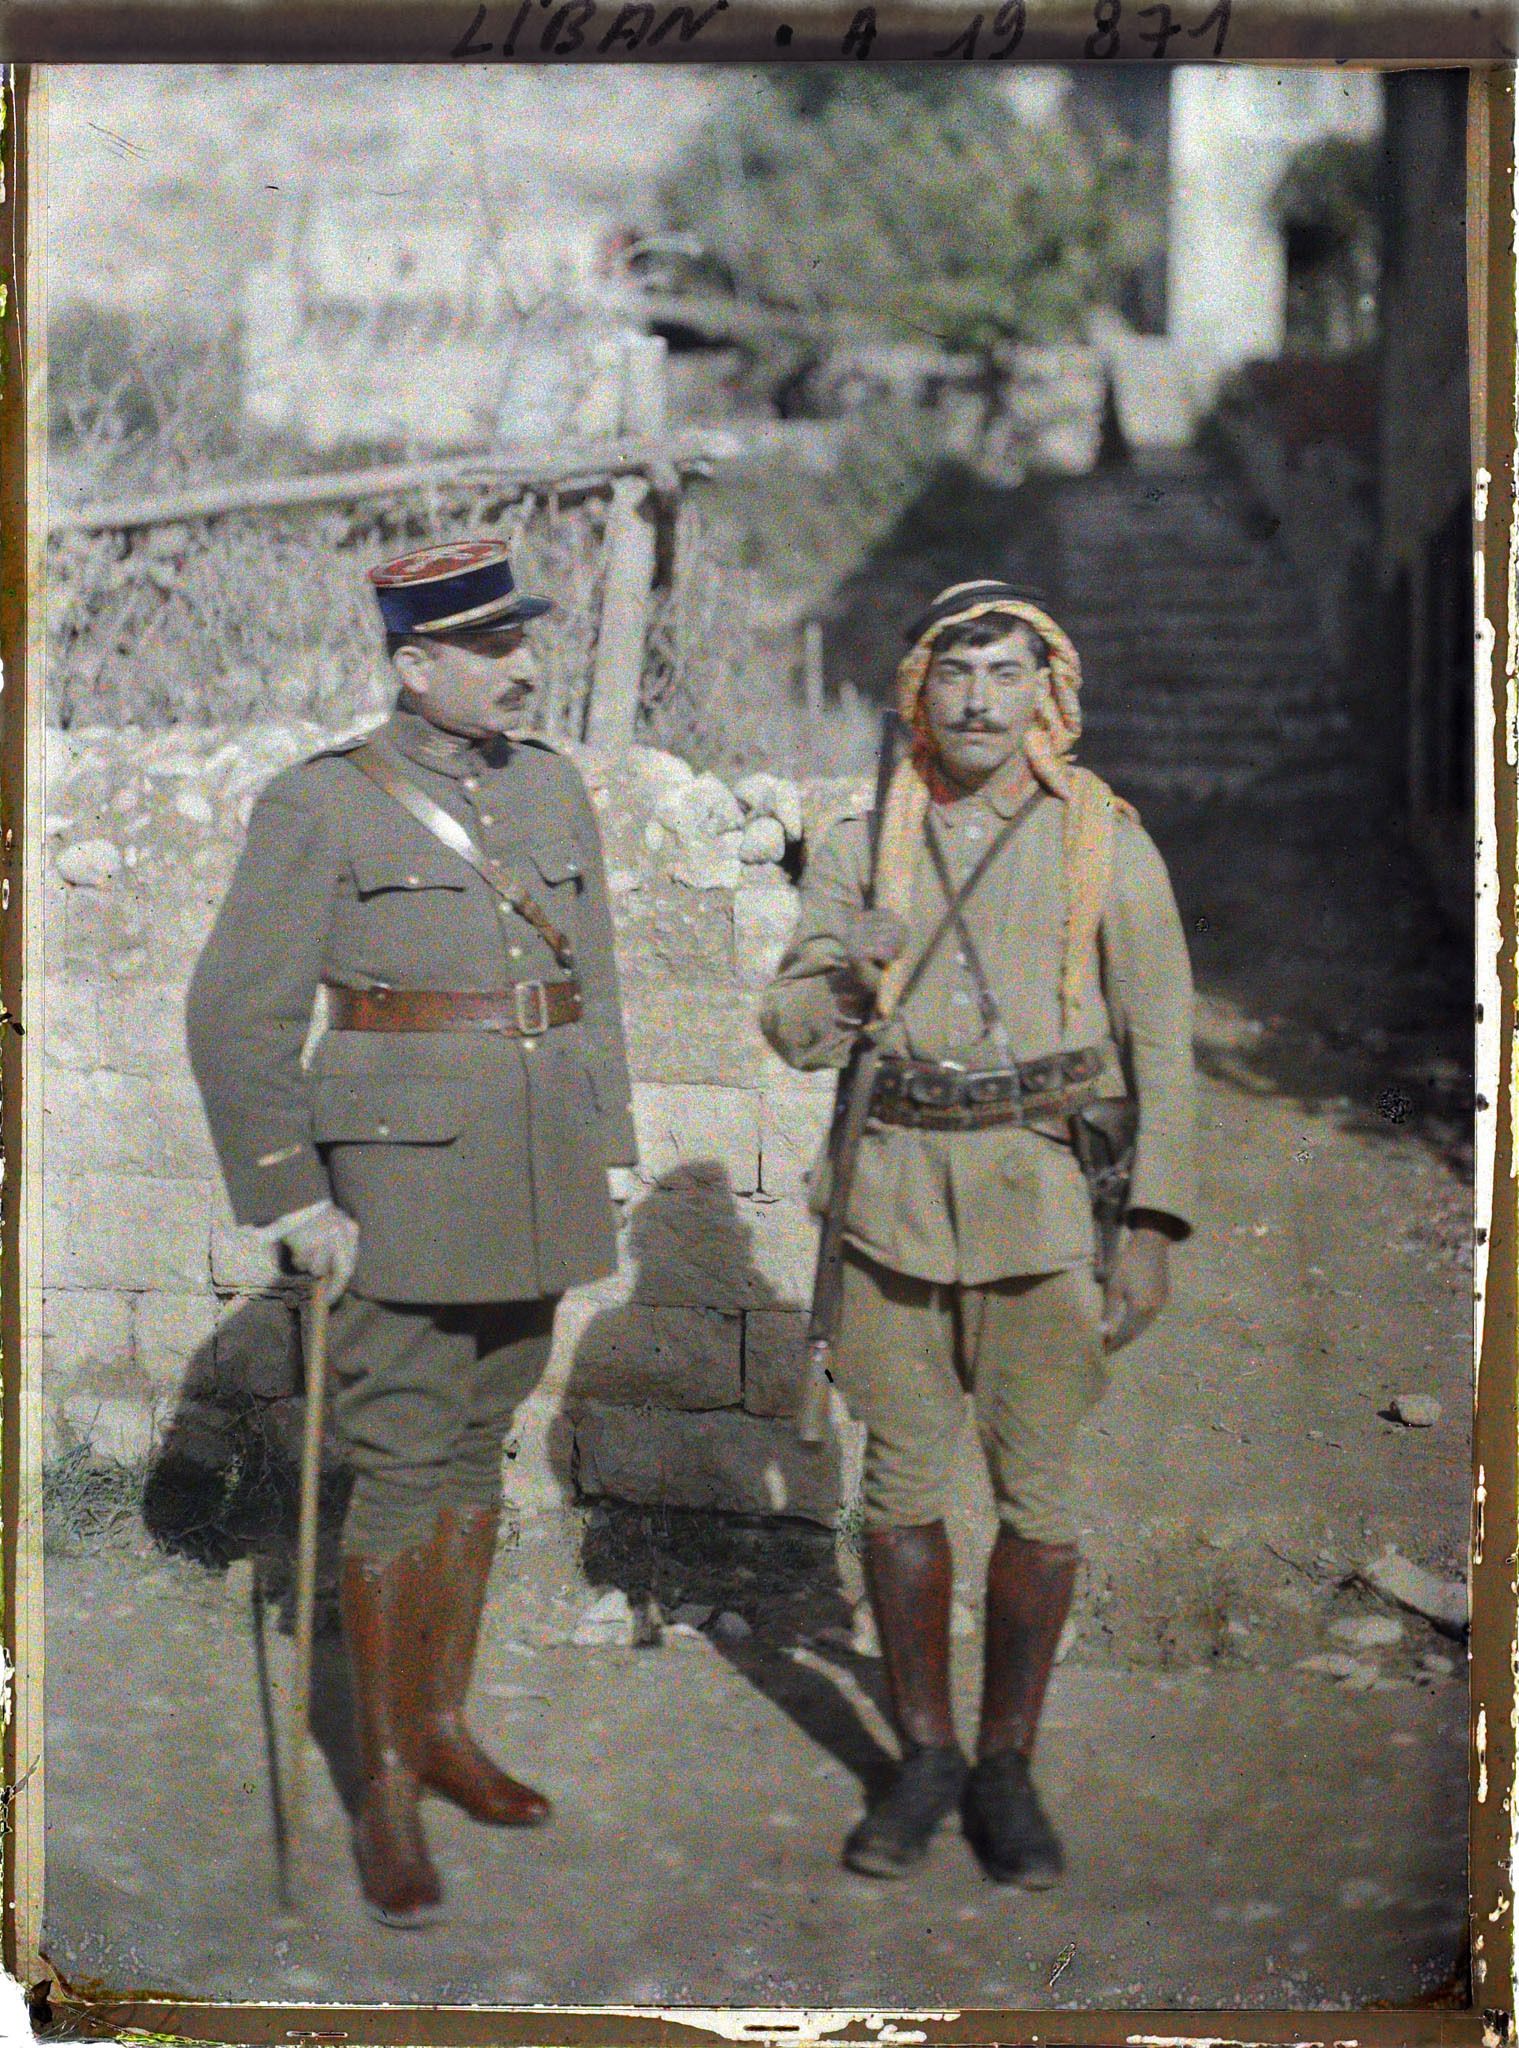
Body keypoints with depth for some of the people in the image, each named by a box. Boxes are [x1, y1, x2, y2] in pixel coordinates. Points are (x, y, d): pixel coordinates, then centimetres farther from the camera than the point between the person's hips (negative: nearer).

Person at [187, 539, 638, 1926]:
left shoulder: (551, 788, 10)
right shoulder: (321, 806, -6)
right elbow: (238, 1018, -7)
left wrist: (606, 1159, 13)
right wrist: (291, 1198, -9)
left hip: (537, 1175, 6)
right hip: (405, 1174, -5)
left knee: (479, 1448, 14)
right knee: (402, 1469, -4)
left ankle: (444, 1724, 28)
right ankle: (387, 1788, 5)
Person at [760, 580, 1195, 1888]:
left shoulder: (1108, 844, 0)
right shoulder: (863, 842, 6)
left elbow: (1164, 1048, 1)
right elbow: (793, 1029, 6)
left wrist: (1154, 1230, -5)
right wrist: (847, 977, -17)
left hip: (1047, 1198, -2)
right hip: (895, 1192, 2)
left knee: (1039, 1503, 3)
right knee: (902, 1490, 7)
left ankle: (1007, 1767, 18)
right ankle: (925, 1757, 22)